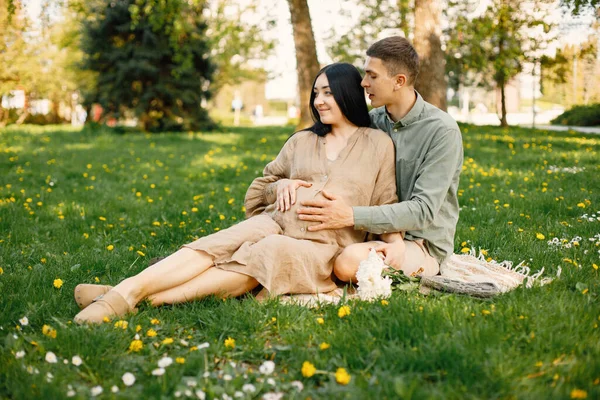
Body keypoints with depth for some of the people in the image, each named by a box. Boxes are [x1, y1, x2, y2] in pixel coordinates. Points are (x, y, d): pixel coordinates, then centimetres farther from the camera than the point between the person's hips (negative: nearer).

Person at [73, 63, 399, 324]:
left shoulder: (378, 144, 10)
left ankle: (153, 298, -44)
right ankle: (124, 291, -42)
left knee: (264, 256, -35)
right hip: (275, 222, 4)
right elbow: (258, 188, 26)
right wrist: (279, 185, 4)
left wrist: (394, 245, -10)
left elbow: (385, 208, 8)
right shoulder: (301, 141, 20)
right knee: (214, 247, -26)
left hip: (321, 243, -4)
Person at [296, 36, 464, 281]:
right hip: (379, 233, 6)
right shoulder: (373, 121, 4)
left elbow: (423, 211, -22)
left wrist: (352, 216, -33)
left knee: (350, 262, -34)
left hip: (422, 245, -6)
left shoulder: (442, 131, -16)